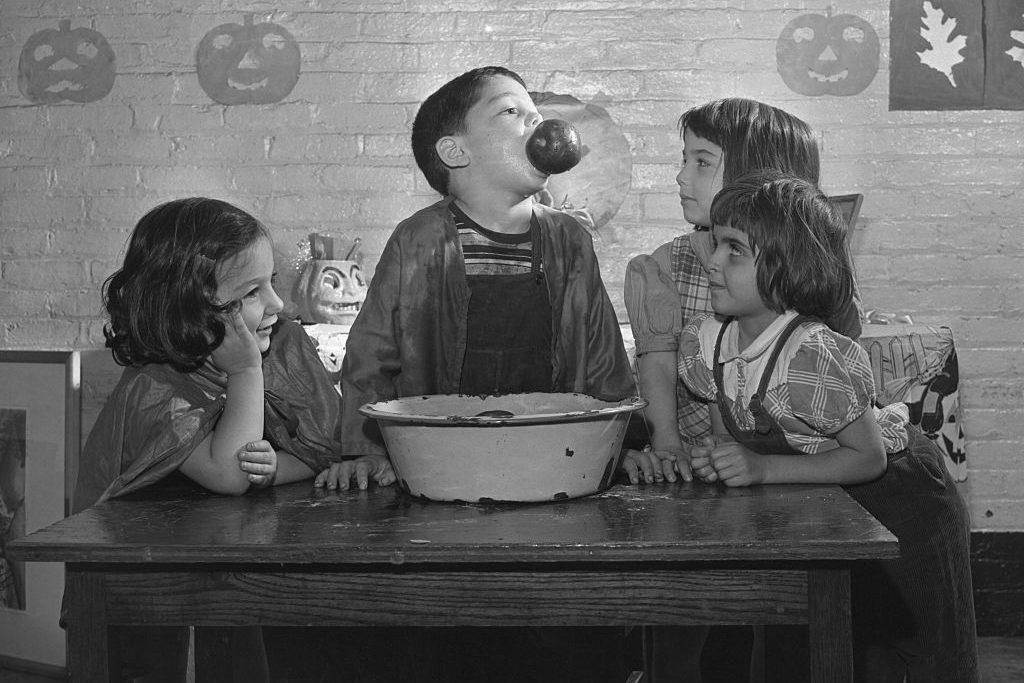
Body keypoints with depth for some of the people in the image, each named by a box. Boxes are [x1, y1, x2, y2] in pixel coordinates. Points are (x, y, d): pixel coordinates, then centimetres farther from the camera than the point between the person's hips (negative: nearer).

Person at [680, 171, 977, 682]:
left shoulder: (812, 357, -33)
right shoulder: (701, 342, -13)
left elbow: (869, 458, -24)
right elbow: (731, 435, 2)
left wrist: (764, 469, -30)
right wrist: (716, 458, -21)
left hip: (901, 503, -6)